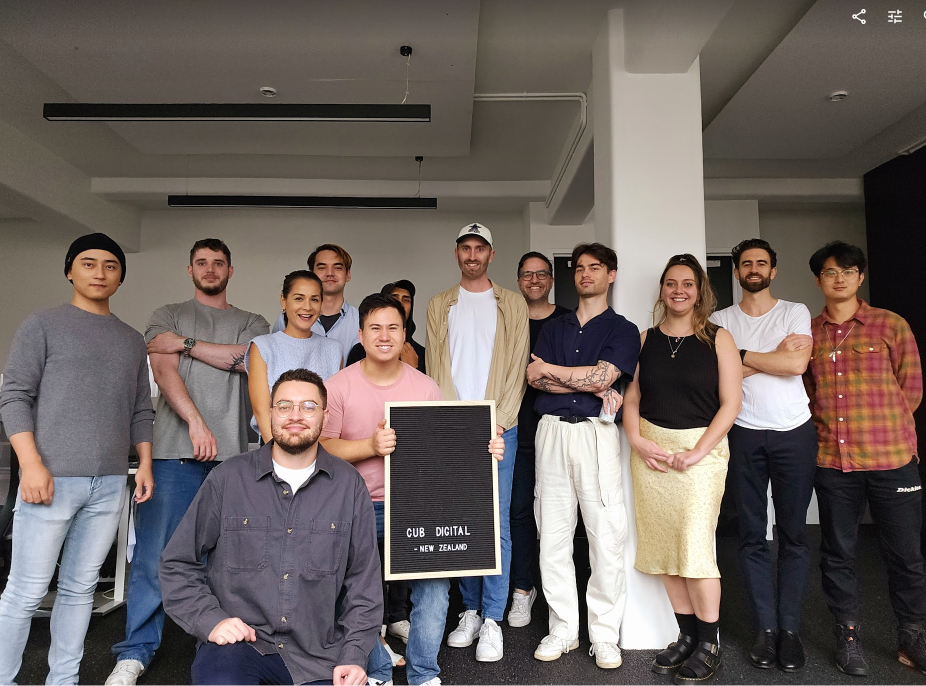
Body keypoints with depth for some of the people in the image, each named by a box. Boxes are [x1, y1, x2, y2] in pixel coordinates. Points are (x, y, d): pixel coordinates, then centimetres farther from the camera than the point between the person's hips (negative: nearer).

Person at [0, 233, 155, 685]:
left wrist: (144, 464, 8)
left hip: (110, 484, 4)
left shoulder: (132, 341, 15)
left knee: (80, 588, 10)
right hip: (52, 477, -4)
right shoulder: (42, 326, 3)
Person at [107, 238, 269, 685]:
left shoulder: (252, 323, 18)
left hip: (232, 453, 1)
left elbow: (246, 359, -5)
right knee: (154, 552, -1)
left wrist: (185, 343, -3)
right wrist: (196, 423, -15)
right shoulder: (168, 317, 15)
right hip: (176, 450, 0)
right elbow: (164, 371, -2)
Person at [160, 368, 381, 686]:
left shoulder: (349, 485, 2)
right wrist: (210, 620, -6)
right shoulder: (229, 478, 0)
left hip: (318, 651, 2)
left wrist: (354, 656, -3)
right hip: (237, 643, -2)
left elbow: (363, 579, 5)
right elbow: (177, 563, 7)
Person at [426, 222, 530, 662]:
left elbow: (516, 368, 1)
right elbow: (436, 367, 4)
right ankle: (470, 610, 21)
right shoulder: (439, 305, 13)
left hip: (499, 428, -1)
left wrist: (496, 424, -10)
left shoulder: (512, 305, 8)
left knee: (496, 523, -1)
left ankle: (492, 620, 8)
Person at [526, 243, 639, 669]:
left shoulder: (622, 330, 9)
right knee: (552, 536, 5)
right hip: (551, 430, 3)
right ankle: (563, 629, 18)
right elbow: (533, 377, 3)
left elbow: (602, 376, -9)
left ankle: (605, 636, 12)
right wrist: (590, 386, -6)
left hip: (596, 433, -3)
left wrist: (551, 370, 0)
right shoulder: (553, 328, 19)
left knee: (607, 536, -3)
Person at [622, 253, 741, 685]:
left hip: (702, 447, -3)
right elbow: (631, 398, 9)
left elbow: (731, 403, -4)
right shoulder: (646, 340, 9)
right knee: (664, 544, 7)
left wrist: (697, 452, -12)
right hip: (650, 449, 4)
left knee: (695, 545, -9)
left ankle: (709, 645, 8)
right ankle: (686, 636, 22)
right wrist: (636, 440, -7)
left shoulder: (718, 339, 1)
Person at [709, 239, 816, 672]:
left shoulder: (795, 312, 6)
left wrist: (741, 354, -5)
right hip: (744, 436, 1)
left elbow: (797, 364, -10)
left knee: (794, 534, 3)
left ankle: (790, 628, 13)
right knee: (752, 535, 3)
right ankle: (766, 628, 13)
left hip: (794, 433, 0)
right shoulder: (720, 321, 8)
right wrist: (775, 355, -8)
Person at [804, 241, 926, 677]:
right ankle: (847, 636, 24)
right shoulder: (808, 333, 6)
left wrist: (880, 429, 3)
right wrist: (826, 428, 4)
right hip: (832, 460, 1)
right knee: (838, 553, 9)